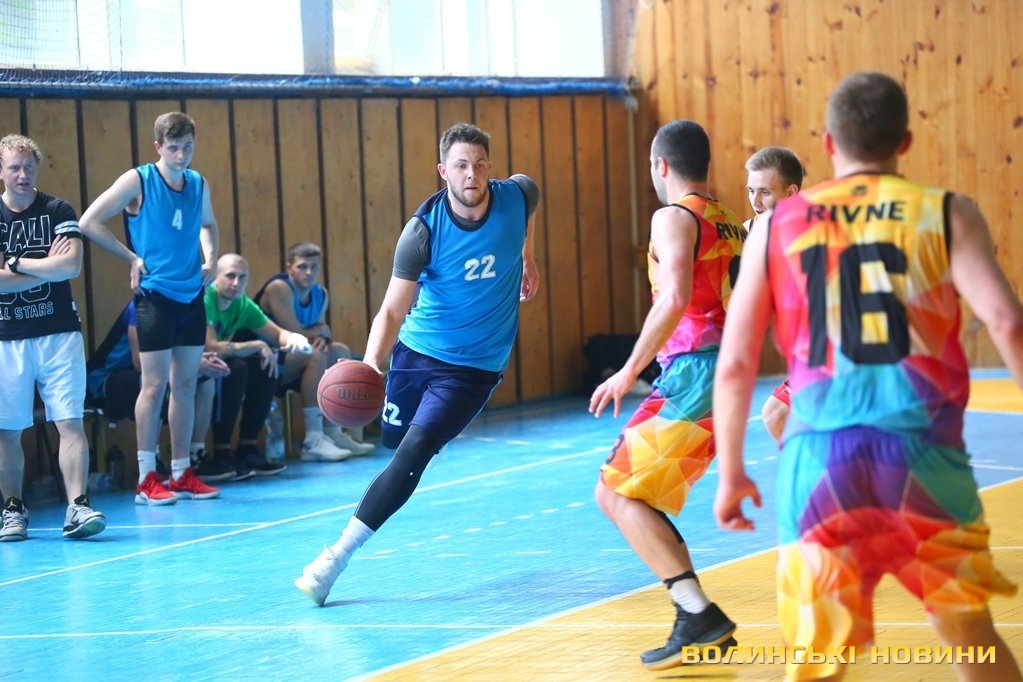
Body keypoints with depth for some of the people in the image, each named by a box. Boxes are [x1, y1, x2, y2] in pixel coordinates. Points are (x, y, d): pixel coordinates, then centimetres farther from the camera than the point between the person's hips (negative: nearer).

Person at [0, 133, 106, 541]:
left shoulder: (58, 211, 3)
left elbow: (71, 265, -11)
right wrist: (47, 268, -7)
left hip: (59, 334, 0)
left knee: (70, 423, -7)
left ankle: (77, 507, -9)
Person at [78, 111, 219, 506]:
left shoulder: (199, 185, 8)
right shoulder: (137, 181, -9)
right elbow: (89, 222, -10)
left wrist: (210, 257, 9)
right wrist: (132, 258, -12)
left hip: (192, 296, 6)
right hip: (155, 296, -6)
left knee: (185, 384, 9)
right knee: (155, 385, -6)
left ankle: (182, 473, 17)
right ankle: (146, 479, -1)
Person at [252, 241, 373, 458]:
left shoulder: (321, 294, 8)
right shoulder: (279, 288, -18)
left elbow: (322, 330, 8)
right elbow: (294, 334, -22)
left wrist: (322, 337, -17)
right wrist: (320, 331, -3)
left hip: (287, 363, 9)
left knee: (340, 351, -3)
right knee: (315, 355, -28)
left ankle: (332, 432, -3)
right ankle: (313, 441, -31)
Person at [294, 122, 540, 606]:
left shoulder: (518, 197, -13)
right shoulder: (423, 230, -19)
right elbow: (392, 312, -24)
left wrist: (527, 258, 19)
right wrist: (371, 362, -41)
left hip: (474, 364, -1)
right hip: (416, 348, 1)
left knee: (414, 452, -15)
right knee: (393, 439, 11)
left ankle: (337, 556, -13)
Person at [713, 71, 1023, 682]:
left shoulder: (778, 225, 11)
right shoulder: (946, 213, 5)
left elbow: (735, 363, 9)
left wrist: (731, 474, 19)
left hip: (820, 454, 1)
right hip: (921, 447, -1)